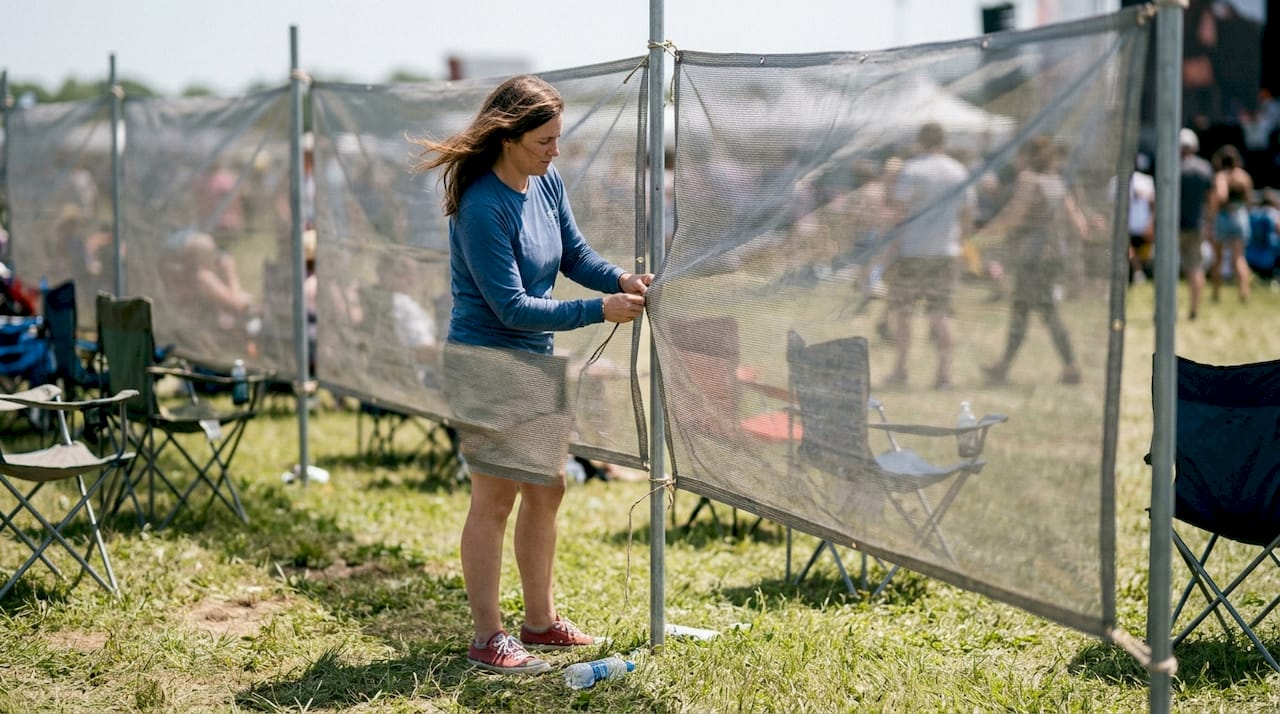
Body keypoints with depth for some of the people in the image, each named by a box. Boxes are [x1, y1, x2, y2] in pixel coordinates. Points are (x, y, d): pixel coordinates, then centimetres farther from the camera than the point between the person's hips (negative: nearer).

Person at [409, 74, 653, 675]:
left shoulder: (547, 184, 1)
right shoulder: (482, 208, -24)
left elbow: (574, 253, 9)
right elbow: (512, 307, -24)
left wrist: (620, 279, -11)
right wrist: (599, 310, -25)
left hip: (534, 360, 9)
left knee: (546, 490, 14)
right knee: (495, 498, -3)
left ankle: (540, 620, 27)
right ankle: (488, 640, 7)